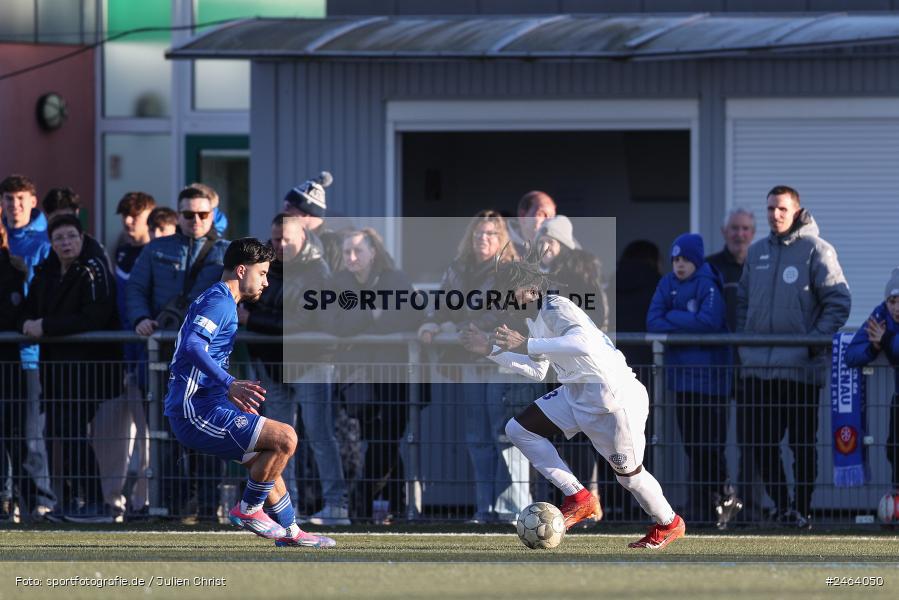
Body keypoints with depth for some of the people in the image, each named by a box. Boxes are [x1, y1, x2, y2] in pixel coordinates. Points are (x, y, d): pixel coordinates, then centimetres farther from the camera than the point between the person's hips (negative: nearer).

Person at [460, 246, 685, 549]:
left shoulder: (557, 308, -21)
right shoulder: (536, 319, 9)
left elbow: (583, 342, -41)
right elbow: (537, 371, 21)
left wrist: (526, 345, -39)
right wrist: (491, 350, 14)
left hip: (614, 396, -9)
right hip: (575, 395, 9)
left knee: (628, 472, 4)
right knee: (519, 429, 1)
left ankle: (669, 524, 31)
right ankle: (578, 499, 4)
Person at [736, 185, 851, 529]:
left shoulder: (815, 250, -4)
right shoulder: (757, 252, 14)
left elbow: (838, 302, -7)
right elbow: (743, 303, 20)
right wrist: (743, 343, 9)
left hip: (800, 368, -5)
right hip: (757, 368, 5)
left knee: (802, 444, 0)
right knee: (760, 443, 4)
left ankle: (803, 510, 8)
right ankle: (781, 506, 16)